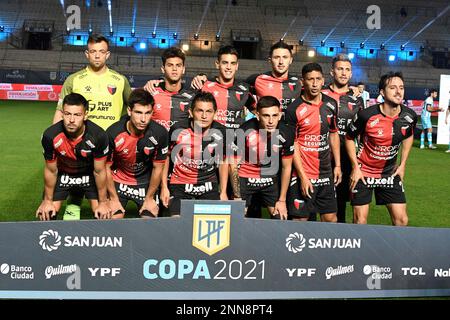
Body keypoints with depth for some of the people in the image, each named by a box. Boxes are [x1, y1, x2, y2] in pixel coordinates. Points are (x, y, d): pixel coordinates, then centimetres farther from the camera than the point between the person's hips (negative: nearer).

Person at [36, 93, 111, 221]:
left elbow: (99, 171, -17)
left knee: (103, 215, -9)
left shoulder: (98, 136, -32)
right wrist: (48, 201, -1)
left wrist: (103, 202, -7)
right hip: (63, 174, 1)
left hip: (89, 174, 0)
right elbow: (51, 170, -12)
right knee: (45, 215, -5)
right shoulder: (50, 136, -29)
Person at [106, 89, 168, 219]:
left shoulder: (160, 133, -23)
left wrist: (149, 198, -1)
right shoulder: (113, 133, -25)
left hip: (146, 181, 1)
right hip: (118, 180, 0)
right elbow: (106, 167, -11)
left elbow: (157, 168, -9)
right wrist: (114, 199, -6)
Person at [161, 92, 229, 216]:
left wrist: (223, 192, 7)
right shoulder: (178, 130, -13)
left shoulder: (221, 132, -8)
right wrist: (164, 187, 1)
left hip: (209, 185, 2)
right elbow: (166, 157, 2)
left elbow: (223, 162, 7)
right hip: (180, 185, -1)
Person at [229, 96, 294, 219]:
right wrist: (237, 197, -13)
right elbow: (233, 164, -13)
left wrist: (282, 200, -1)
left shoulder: (286, 134, -17)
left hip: (270, 178, 2)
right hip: (245, 178, -2)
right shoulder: (244, 131, -24)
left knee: (281, 218, -2)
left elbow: (286, 167, -4)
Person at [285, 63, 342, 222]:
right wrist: (302, 177, -14)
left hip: (326, 174, 5)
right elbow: (293, 145, -11)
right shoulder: (294, 110, -12)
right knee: (300, 219, 1)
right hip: (303, 175, -5)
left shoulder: (331, 104, 6)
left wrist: (337, 165, 11)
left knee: (330, 218, 10)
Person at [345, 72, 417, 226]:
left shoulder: (409, 116, -9)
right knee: (360, 220, 0)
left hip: (390, 173, 4)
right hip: (363, 172, -3)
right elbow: (349, 138, -6)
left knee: (401, 219, 3)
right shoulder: (366, 115, -22)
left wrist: (402, 164, 9)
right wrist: (356, 167, -9)